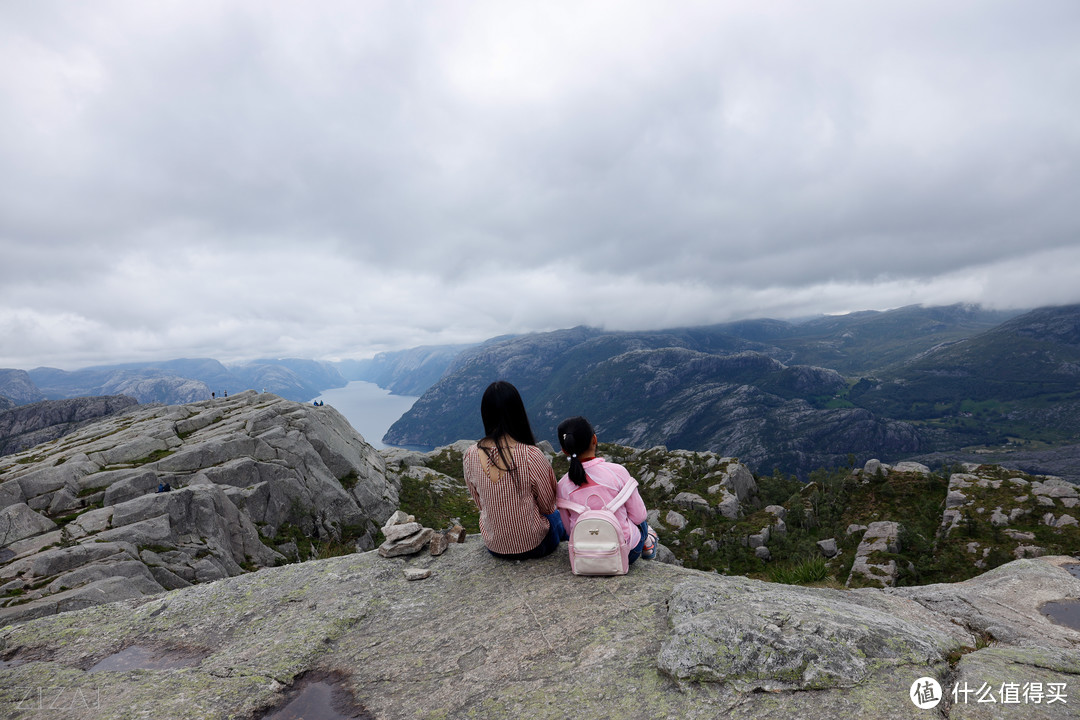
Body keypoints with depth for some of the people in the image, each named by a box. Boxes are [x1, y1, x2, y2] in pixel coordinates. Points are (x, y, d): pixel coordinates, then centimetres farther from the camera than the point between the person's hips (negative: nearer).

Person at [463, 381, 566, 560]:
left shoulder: (470, 456, -16)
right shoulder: (532, 456, -28)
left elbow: (480, 503, 0)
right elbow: (547, 506, -12)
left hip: (493, 547, 4)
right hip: (533, 546, -4)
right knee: (559, 515, 31)